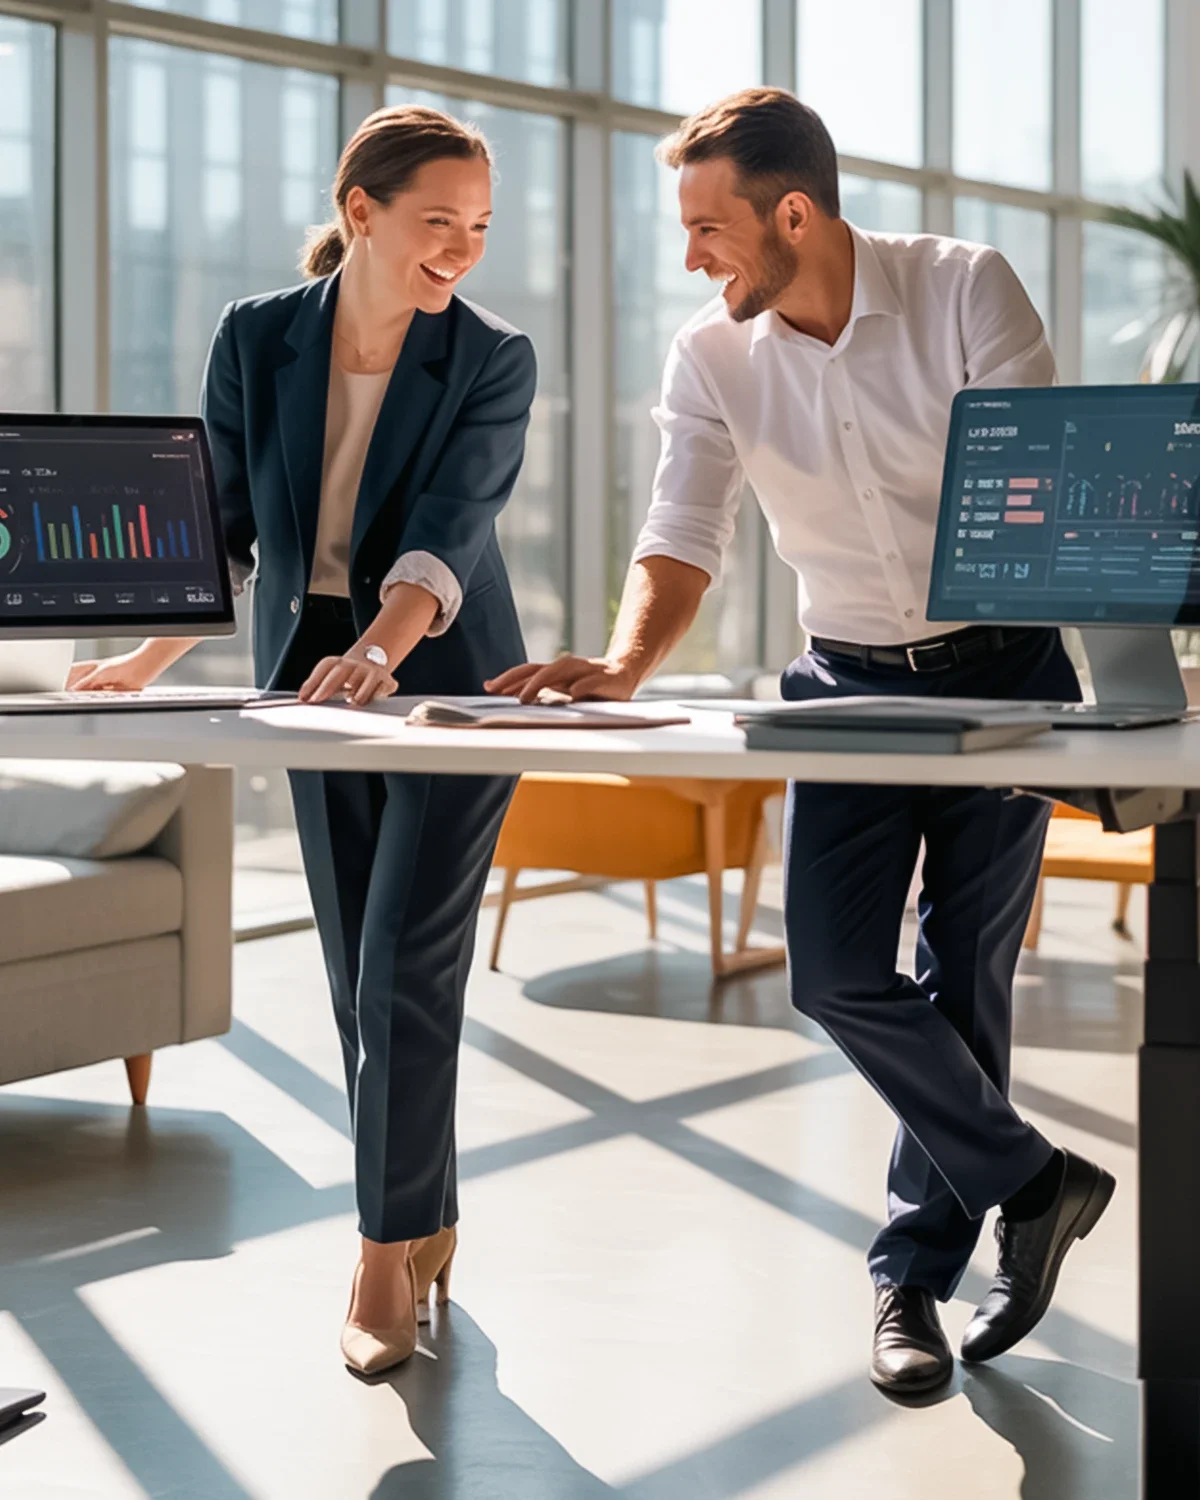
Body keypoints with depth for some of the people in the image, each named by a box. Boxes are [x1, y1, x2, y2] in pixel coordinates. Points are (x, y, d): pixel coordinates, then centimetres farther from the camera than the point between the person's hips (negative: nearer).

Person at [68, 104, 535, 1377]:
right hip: (311, 678, 4)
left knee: (406, 970, -10)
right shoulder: (256, 340, -4)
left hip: (447, 685, -3)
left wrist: (378, 651, -41)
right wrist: (151, 659, -2)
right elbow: (221, 526, 5)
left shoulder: (492, 364, -12)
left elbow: (450, 530, -26)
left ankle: (385, 1258, -3)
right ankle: (426, 1224, 22)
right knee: (357, 976, 8)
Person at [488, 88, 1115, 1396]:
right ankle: (1030, 1183, 9)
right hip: (849, 681, 3)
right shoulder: (712, 358, -5)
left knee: (963, 978, 1)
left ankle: (916, 1273, 16)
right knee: (836, 971, -10)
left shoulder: (966, 291, -14)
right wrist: (624, 664, -29)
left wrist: (1106, 674, -25)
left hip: (1002, 665, -3)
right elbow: (683, 541, -10)